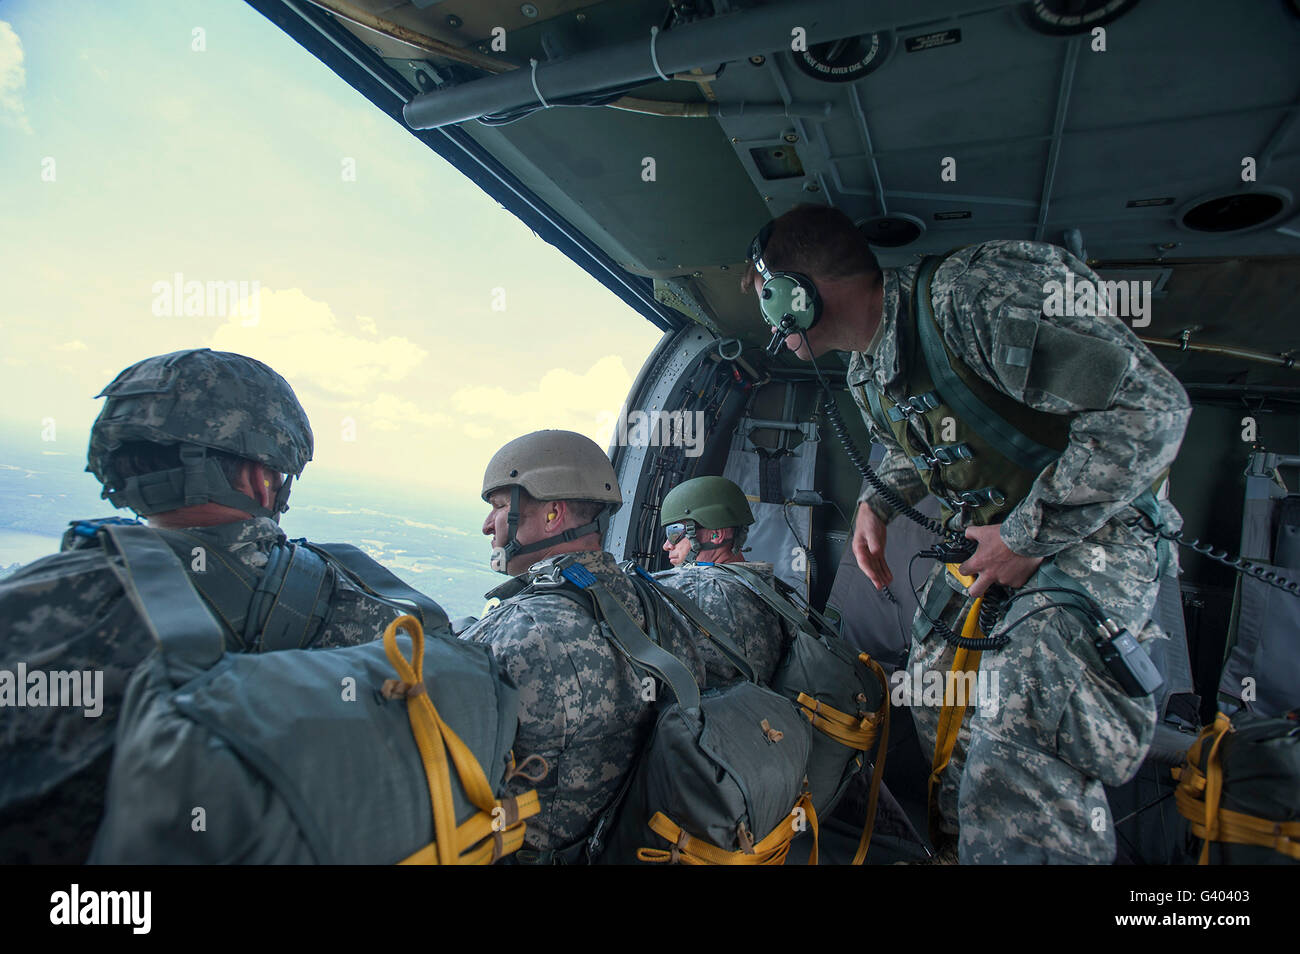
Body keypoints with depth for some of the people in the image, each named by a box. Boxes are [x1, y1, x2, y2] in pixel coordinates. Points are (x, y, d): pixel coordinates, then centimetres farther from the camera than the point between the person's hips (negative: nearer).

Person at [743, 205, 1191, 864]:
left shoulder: (972, 293, -24)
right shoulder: (866, 375, 5)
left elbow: (1150, 407, -27)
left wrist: (1029, 535, -24)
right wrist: (877, 501, 5)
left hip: (1085, 534, -8)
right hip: (989, 538, 9)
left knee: (1016, 751, -26)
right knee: (939, 706, 17)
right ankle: (962, 838, 38)